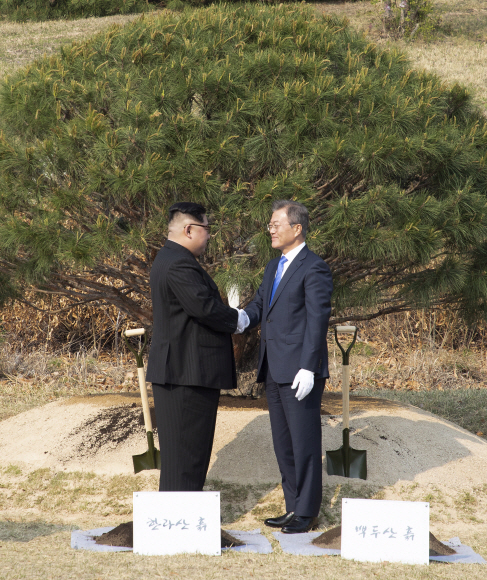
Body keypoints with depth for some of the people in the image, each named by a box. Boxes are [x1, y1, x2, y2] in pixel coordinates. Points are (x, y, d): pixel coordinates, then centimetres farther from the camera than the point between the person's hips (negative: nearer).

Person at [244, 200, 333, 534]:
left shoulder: (314, 269, -11)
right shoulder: (274, 267, 17)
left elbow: (317, 321, -16)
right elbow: (260, 305, 15)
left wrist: (308, 369, -21)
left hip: (301, 372, -9)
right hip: (275, 372, 9)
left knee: (305, 444, -1)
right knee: (283, 444, 13)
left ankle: (308, 513, 6)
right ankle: (294, 507, 21)